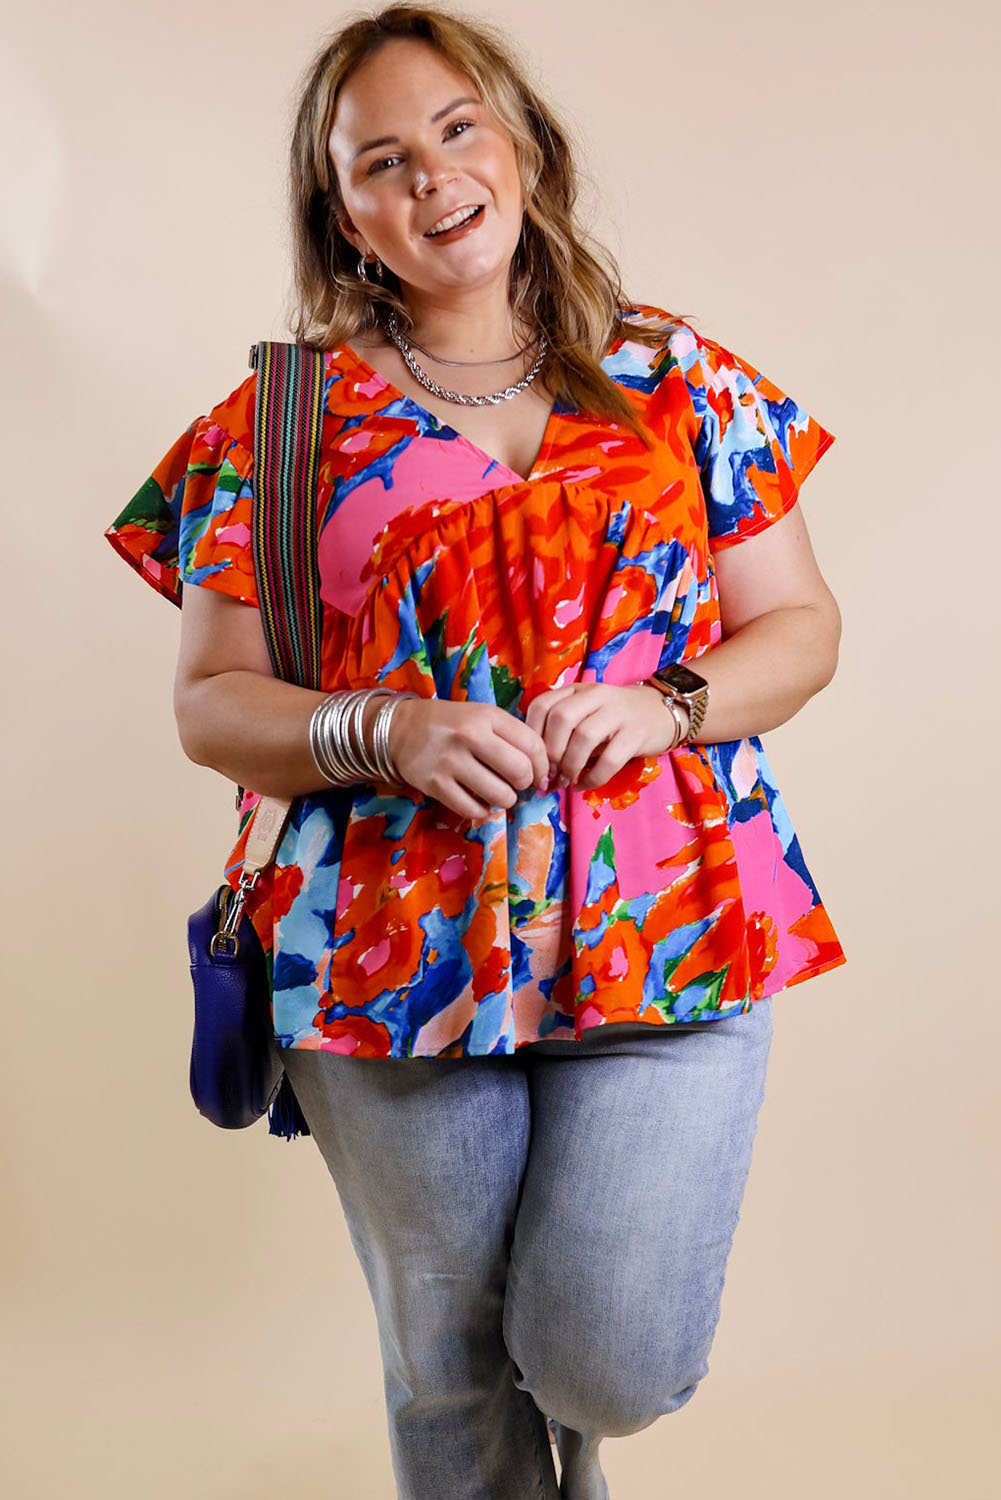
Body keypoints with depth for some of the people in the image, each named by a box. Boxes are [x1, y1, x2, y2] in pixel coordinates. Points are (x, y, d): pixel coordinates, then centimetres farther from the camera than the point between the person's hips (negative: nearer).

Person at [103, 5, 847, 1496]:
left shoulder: (678, 379, 7)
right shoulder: (285, 421, 4)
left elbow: (800, 625, 9)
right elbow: (213, 702, 3)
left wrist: (667, 704, -11)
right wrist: (391, 730, -15)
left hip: (669, 932, 0)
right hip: (395, 962, 0)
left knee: (615, 1365, -3)